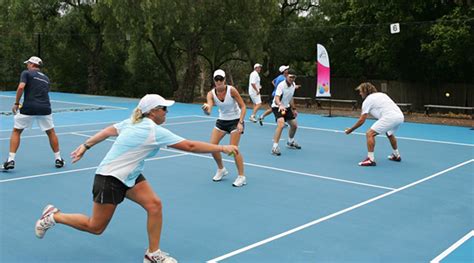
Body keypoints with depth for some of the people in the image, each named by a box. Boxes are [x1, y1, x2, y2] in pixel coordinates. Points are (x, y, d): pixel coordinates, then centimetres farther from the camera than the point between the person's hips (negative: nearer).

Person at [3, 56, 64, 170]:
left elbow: (21, 87, -10)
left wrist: (16, 103, -4)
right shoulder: (46, 78, 21)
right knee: (51, 132, 19)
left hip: (28, 108, -3)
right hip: (45, 108, 3)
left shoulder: (26, 73, 5)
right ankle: (58, 159, 21)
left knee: (16, 132, 13)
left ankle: (11, 160, 6)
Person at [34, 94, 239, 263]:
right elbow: (190, 146, -26)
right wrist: (222, 148, -20)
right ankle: (53, 216, 25)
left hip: (129, 176, 9)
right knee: (96, 227, 6)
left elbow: (108, 131, 5)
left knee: (154, 204, -6)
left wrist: (85, 146, 14)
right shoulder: (155, 131, -26)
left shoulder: (134, 123, -1)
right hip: (110, 179, -9)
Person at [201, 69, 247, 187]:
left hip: (235, 120, -4)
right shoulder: (211, 93, -12)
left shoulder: (231, 90, -20)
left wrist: (240, 122, -25)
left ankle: (241, 177, -1)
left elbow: (243, 106, -15)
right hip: (222, 121, 5)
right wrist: (206, 109, -54)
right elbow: (209, 109, -30)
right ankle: (221, 170, 23)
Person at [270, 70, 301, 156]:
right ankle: (275, 147, -24)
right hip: (277, 107, -8)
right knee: (281, 124, -29)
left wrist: (293, 109, 17)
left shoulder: (293, 85, 0)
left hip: (286, 107, 8)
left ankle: (290, 142, 42)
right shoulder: (281, 85, -25)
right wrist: (280, 105, -58)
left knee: (294, 125, 15)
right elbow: (276, 98, -38)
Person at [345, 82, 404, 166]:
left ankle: (370, 159, -11)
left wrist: (350, 130, 14)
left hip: (390, 117, -9)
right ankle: (396, 155, 48)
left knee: (369, 134, -5)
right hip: (400, 116, 9)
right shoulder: (381, 94, 27)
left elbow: (361, 121, 3)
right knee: (389, 134, 34)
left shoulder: (367, 100, 5)